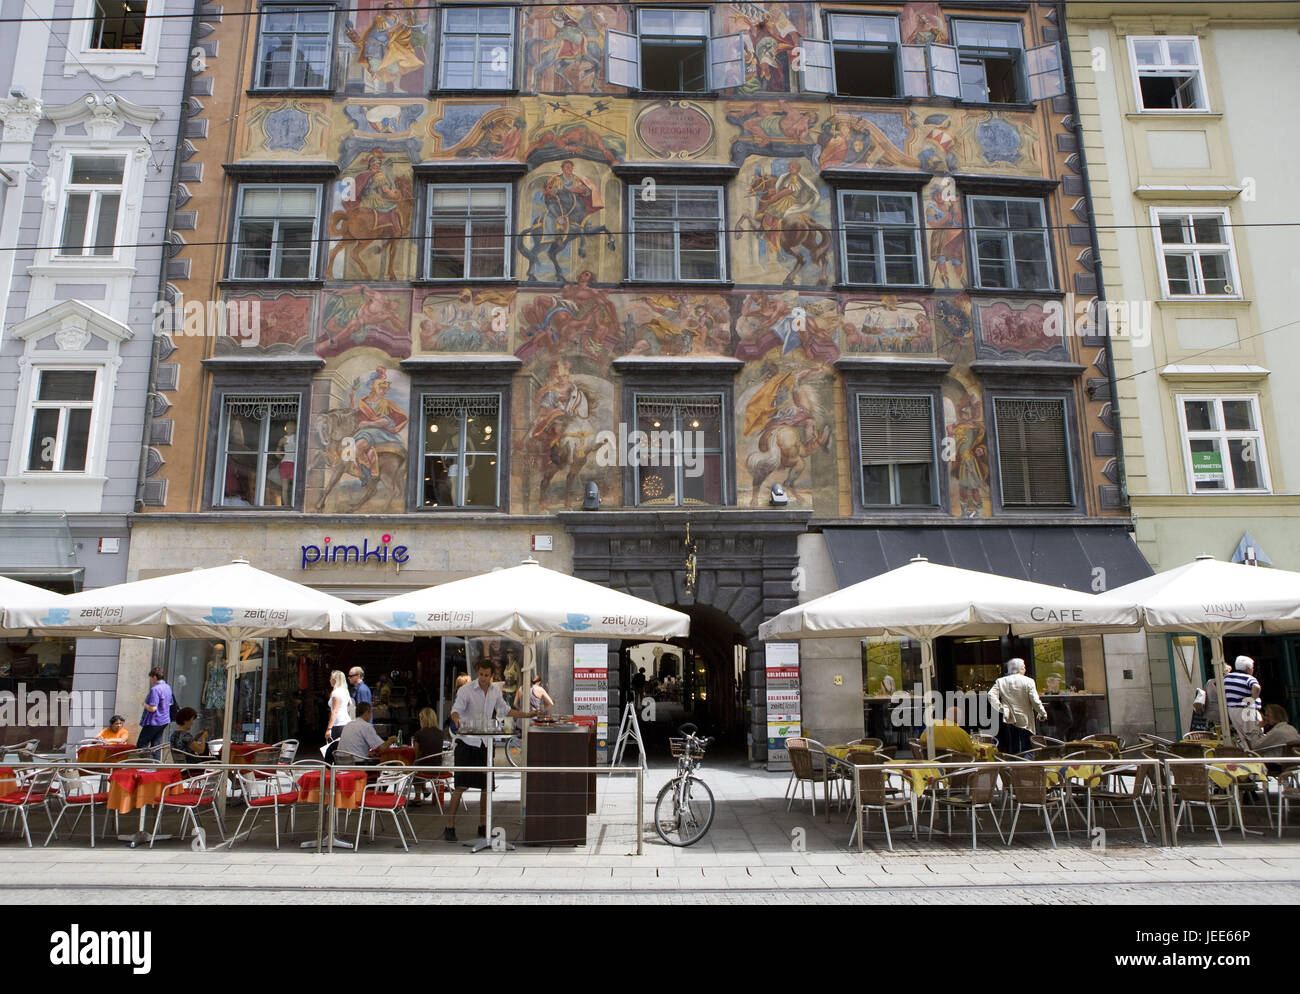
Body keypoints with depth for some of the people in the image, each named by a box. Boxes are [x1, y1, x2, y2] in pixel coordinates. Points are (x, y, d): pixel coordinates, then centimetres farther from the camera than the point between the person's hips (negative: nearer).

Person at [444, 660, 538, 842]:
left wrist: (527, 715, 14)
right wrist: (457, 720, -39)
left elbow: (504, 710, 19)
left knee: (486, 786, 8)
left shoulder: (496, 690, 7)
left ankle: (483, 826, 19)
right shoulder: (466, 690, -9)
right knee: (461, 786, -8)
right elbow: (456, 709, -17)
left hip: (485, 743, 5)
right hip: (467, 741, -5)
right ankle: (449, 827, 0)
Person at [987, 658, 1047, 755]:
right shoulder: (1028, 681, -5)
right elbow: (1035, 701, -7)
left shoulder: (1000, 681, 3)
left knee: (1011, 749, 9)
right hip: (1024, 721, -3)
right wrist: (1042, 714, 6)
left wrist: (1000, 708, -1)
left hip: (1009, 720, 3)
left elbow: (991, 695, -8)